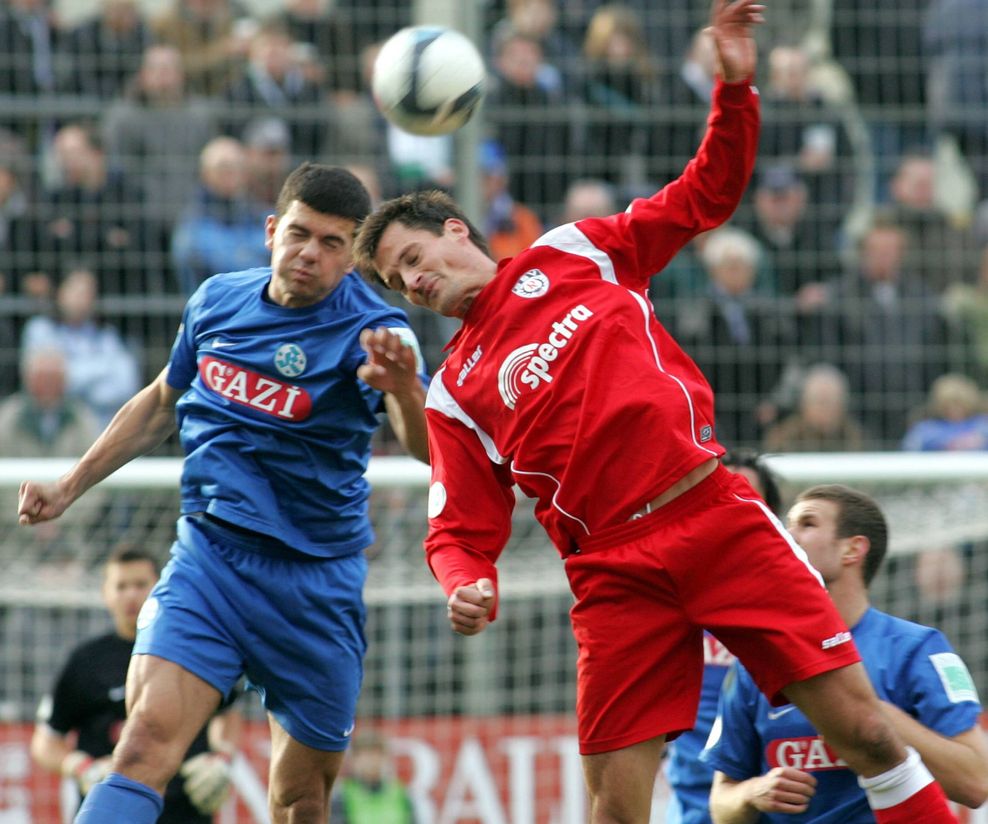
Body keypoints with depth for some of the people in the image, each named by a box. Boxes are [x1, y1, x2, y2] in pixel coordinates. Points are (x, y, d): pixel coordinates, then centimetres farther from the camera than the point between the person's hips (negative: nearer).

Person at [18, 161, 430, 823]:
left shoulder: (371, 332, -11)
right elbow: (161, 404, 23)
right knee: (146, 743, -20)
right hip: (208, 557, 2)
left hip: (315, 580, -2)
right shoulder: (219, 300, 3)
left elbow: (430, 448, -29)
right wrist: (67, 489, 25)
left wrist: (403, 389, -51)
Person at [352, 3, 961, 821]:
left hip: (717, 515, -1)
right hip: (618, 578, 1)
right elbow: (461, 530, 10)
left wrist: (736, 87, -1)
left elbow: (706, 196, 15)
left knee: (860, 725, -8)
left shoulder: (573, 253, 13)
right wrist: (468, 587, -13)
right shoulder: (454, 394, 14)